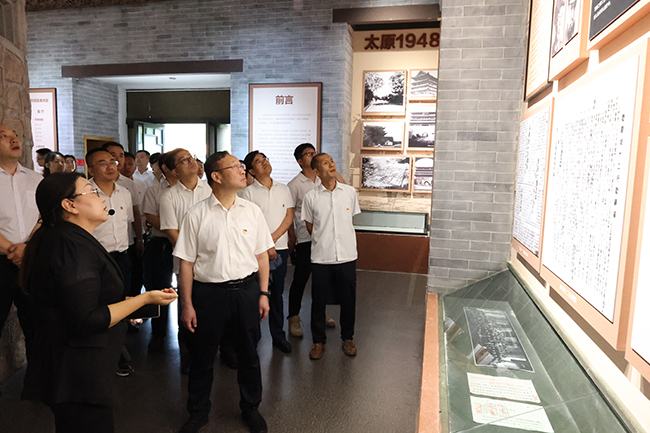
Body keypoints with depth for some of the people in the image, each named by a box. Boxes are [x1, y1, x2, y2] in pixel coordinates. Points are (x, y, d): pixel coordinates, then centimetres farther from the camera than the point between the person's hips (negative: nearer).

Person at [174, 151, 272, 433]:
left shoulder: (251, 211, 1)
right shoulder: (197, 215, -7)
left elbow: (261, 254, 6)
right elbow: (187, 262, -4)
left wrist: (263, 293, 4)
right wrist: (187, 304, -4)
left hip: (247, 289, 2)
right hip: (209, 291, -2)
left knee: (249, 353, 15)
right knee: (202, 356, 13)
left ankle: (250, 408, 38)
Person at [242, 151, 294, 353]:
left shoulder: (284, 189, 10)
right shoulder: (248, 192, -2)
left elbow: (289, 217, 3)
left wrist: (273, 238, -9)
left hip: (280, 247, 3)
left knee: (277, 293, 10)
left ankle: (278, 335, 22)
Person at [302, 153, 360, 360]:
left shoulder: (349, 192, 1)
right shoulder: (311, 197, -4)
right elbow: (310, 227, 8)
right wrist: (324, 241, 10)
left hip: (346, 255, 2)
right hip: (321, 257, -1)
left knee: (348, 299, 11)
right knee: (318, 300, 9)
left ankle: (347, 338, 32)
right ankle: (319, 341, 27)